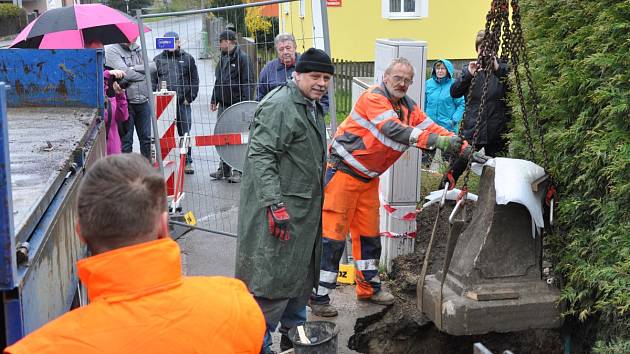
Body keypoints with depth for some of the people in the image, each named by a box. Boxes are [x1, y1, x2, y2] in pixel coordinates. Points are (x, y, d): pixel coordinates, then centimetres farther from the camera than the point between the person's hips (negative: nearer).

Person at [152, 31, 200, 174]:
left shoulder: (187, 59, 7)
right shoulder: (158, 60, 9)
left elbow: (194, 80, 7)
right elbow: (152, 81, 7)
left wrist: (189, 98, -1)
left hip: (183, 103, 0)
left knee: (185, 134, 4)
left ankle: (187, 162, 14)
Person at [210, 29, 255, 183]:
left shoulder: (242, 58, -9)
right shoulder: (223, 58, 16)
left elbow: (249, 83, -14)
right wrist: (214, 99, 19)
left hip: (237, 107, -8)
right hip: (223, 106, 8)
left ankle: (239, 171, 4)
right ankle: (224, 169, 20)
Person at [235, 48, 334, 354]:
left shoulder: (313, 108, 16)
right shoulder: (279, 106, -17)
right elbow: (260, 156, -24)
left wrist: (317, 200, 26)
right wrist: (275, 205, -29)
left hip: (305, 211, 10)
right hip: (280, 211, -10)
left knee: (301, 275, 20)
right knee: (274, 280, -5)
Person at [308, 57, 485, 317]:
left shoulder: (408, 106, 8)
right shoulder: (373, 98, -18)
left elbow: (430, 127, 2)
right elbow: (393, 130, -33)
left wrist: (463, 147, -12)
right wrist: (435, 141, -41)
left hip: (368, 177, 8)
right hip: (343, 170, -8)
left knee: (369, 232, 15)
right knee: (333, 233, -7)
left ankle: (368, 287, 28)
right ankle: (318, 295, 0)